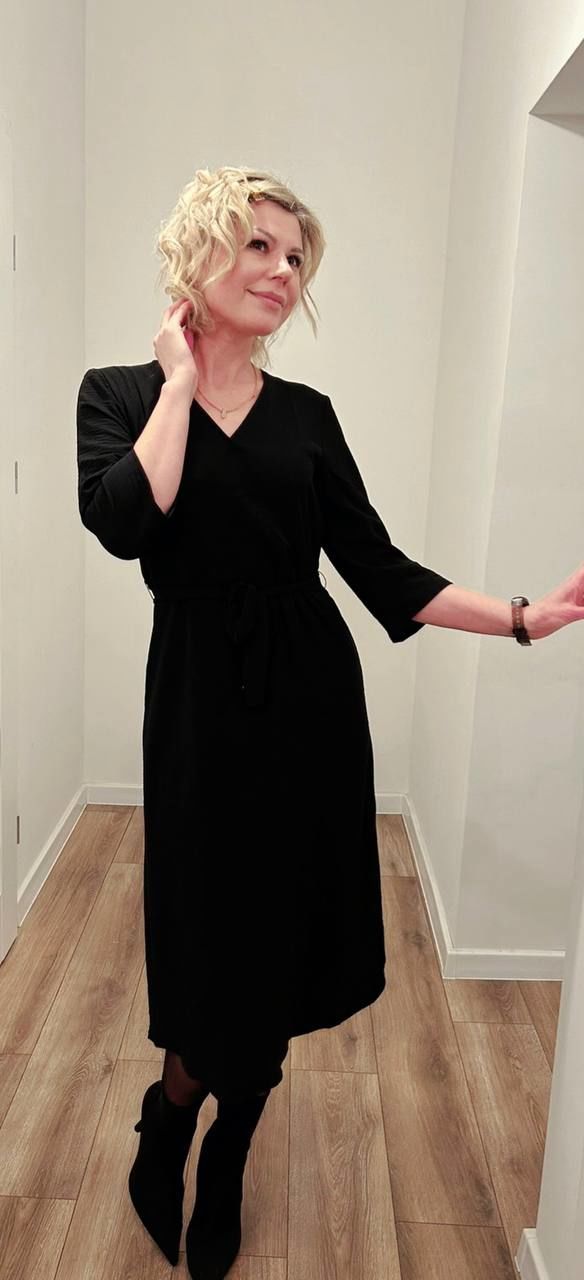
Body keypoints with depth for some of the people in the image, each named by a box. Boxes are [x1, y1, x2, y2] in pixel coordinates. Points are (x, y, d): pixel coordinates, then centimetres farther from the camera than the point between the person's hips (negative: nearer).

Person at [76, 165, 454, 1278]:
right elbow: (124, 523, -19)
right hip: (201, 699, -3)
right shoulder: (122, 393, 2)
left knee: (285, 944, 12)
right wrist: (183, 378, -8)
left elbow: (379, 566, 4)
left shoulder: (307, 414, 8)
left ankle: (223, 1176, 38)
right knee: (221, 945, 2)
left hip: (312, 696, 4)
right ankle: (164, 1135, 37)